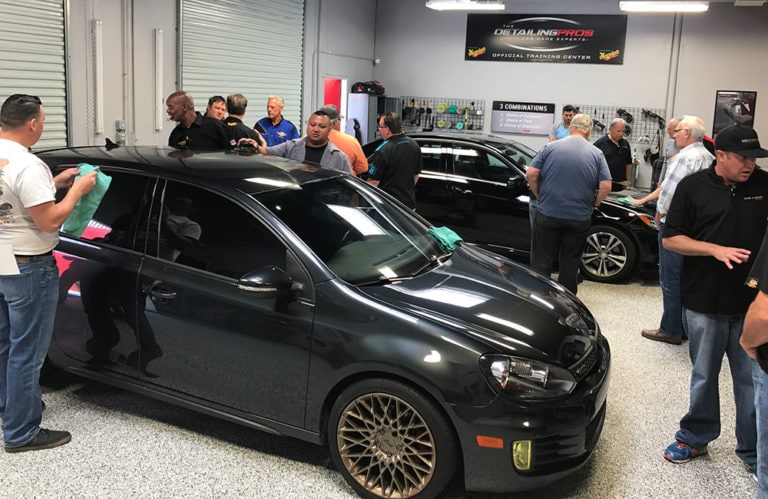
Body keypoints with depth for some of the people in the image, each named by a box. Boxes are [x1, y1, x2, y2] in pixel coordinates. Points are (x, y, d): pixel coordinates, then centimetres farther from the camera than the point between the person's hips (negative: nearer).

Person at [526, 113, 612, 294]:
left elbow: (531, 174, -7)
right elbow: (606, 186, -7)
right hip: (579, 217, 1)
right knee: (570, 264, 14)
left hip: (547, 214, -1)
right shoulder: (596, 154, -1)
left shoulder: (551, 147, -2)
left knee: (541, 262, 8)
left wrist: (539, 195, 7)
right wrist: (594, 203, 9)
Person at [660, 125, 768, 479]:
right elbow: (671, 239, -3)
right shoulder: (693, 186, -3)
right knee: (704, 376, 14)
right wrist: (716, 249, -15)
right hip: (705, 303, -1)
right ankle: (695, 438, 31)